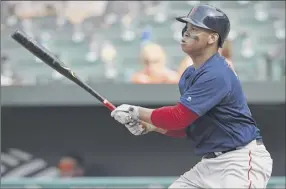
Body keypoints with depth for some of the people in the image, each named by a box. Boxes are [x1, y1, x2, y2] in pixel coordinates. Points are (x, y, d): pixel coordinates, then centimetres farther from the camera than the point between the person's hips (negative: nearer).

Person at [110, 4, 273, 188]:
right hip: (209, 163, 10)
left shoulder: (216, 75, -20)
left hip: (241, 161, -10)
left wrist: (138, 113, -10)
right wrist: (149, 125, 0)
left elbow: (179, 117, -23)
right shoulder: (188, 76, 11)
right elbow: (185, 126, 17)